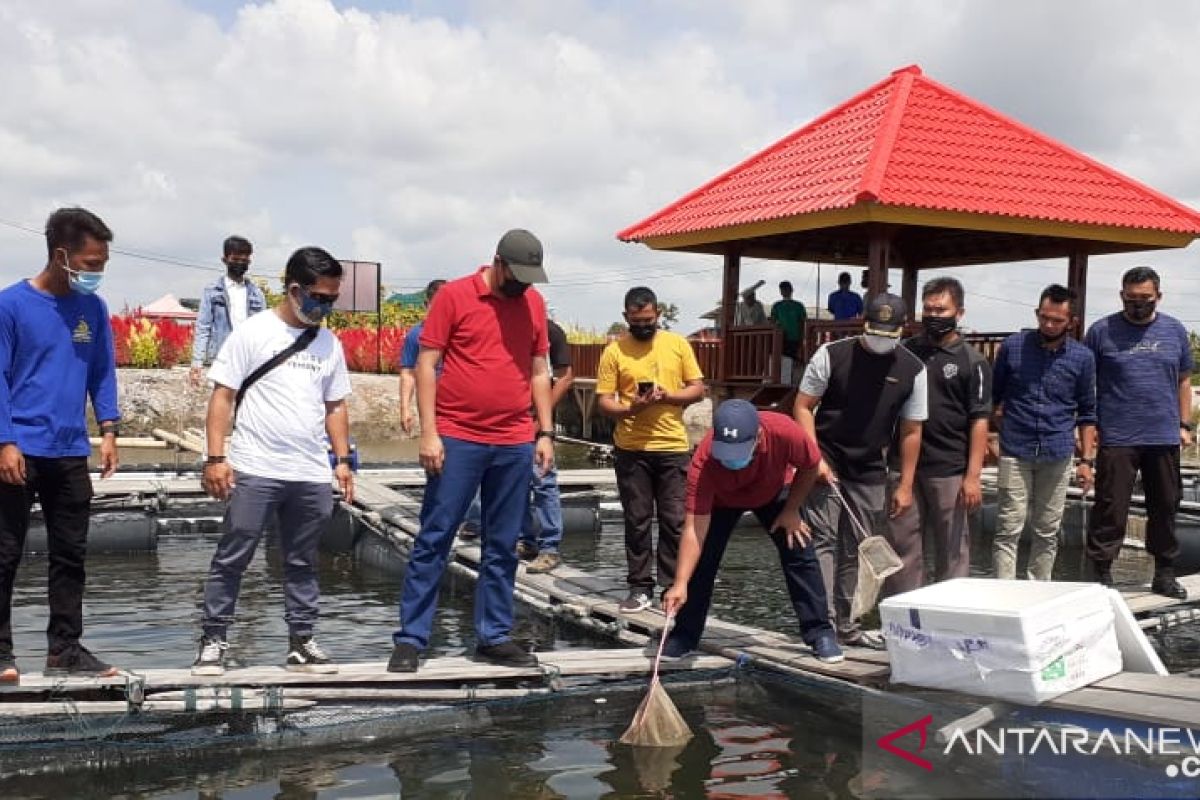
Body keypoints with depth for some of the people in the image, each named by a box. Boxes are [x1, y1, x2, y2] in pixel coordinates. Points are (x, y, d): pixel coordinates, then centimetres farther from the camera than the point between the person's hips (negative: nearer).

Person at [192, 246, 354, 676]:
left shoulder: (329, 343, 11)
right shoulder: (252, 333, -3)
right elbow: (222, 397, -4)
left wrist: (343, 459, 11)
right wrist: (216, 457, -11)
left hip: (312, 475, 5)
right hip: (255, 471, -4)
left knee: (302, 563, 12)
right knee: (232, 558, 2)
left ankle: (301, 642, 20)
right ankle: (213, 640, 12)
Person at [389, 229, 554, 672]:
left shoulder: (534, 303, 9)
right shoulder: (454, 295, -4)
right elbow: (426, 363, -5)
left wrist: (545, 432, 8)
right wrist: (429, 432, -11)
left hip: (516, 445, 4)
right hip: (457, 439, -4)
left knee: (503, 547, 9)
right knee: (433, 540, 0)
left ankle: (494, 636, 19)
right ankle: (410, 639, 7)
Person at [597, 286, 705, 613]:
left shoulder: (678, 344, 5)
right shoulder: (614, 351, 0)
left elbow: (698, 389, 5)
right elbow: (603, 401, -2)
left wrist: (667, 396, -13)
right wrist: (631, 408, -21)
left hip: (673, 447, 1)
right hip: (631, 450, -1)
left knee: (674, 521, 3)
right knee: (637, 521, 5)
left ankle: (673, 587, 12)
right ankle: (640, 588, 13)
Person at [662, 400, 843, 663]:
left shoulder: (785, 432, -41)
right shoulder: (703, 462, -41)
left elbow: (810, 466, -17)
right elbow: (695, 528, -40)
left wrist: (791, 511, -14)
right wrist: (680, 584, -46)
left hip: (774, 492, 1)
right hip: (720, 499, -1)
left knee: (800, 554, -8)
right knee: (701, 560, -9)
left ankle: (820, 633, 5)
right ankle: (684, 637, 6)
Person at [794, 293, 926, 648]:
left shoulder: (913, 371, -2)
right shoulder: (832, 354, -8)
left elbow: (910, 430, 3)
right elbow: (803, 406, -5)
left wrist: (905, 485, 1)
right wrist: (815, 458, -14)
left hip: (870, 473, 3)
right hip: (825, 466, -3)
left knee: (856, 550, 10)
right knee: (823, 541, -10)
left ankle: (847, 624, 21)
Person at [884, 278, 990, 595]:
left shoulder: (971, 362, 0)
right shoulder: (905, 352, 10)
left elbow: (979, 421, -5)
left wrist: (973, 475, -13)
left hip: (950, 470, -3)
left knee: (952, 548, 5)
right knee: (902, 545, 6)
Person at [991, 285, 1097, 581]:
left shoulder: (1083, 357, 3)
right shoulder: (1012, 346, 0)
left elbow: (1086, 413, 10)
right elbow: (993, 397, 11)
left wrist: (1086, 460, 6)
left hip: (1058, 455, 2)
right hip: (1015, 453, -1)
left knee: (1048, 531, 8)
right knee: (1009, 528, -5)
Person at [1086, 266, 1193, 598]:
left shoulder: (1175, 331, 10)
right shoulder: (1102, 331, -1)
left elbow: (1183, 381, 15)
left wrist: (1185, 425, 9)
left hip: (1165, 439, 4)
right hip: (1116, 439, -4)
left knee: (1165, 508, 12)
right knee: (1111, 510, -3)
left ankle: (1164, 574, 24)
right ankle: (1102, 575, 5)